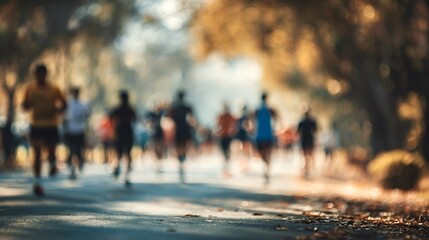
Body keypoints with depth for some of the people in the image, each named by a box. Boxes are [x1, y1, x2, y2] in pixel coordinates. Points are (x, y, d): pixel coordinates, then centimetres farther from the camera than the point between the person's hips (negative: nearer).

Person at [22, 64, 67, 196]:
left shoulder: (54, 89, -3)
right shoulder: (29, 88, 1)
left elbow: (64, 105, 6)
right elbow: (25, 105, 9)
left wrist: (57, 110, -16)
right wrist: (28, 105, -15)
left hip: (51, 126, 0)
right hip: (36, 125, 0)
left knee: (51, 152, 7)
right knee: (37, 153, -10)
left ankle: (53, 165, 44)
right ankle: (37, 182, -8)